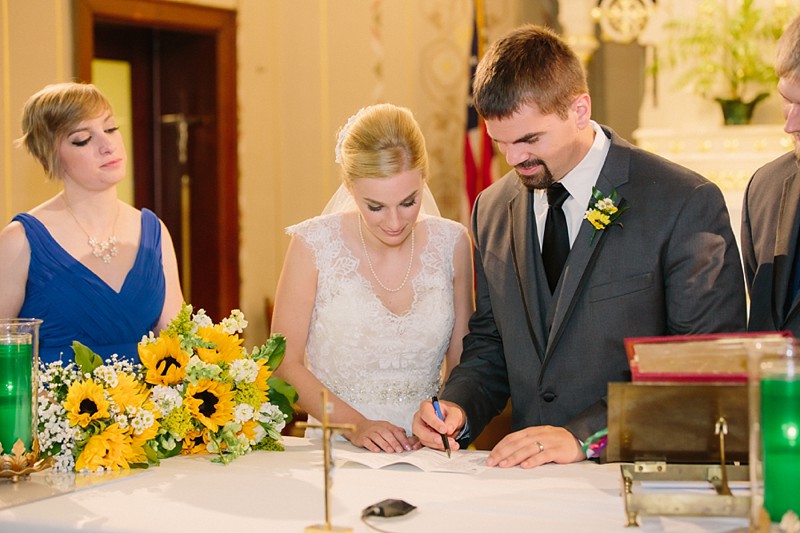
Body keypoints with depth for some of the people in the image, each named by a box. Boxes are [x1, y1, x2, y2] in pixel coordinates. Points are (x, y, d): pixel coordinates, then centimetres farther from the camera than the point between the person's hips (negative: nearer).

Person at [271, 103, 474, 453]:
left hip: (424, 448, 2)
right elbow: (285, 363, -1)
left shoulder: (451, 244, 3)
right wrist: (355, 425, -13)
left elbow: (462, 362, 11)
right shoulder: (315, 246, -4)